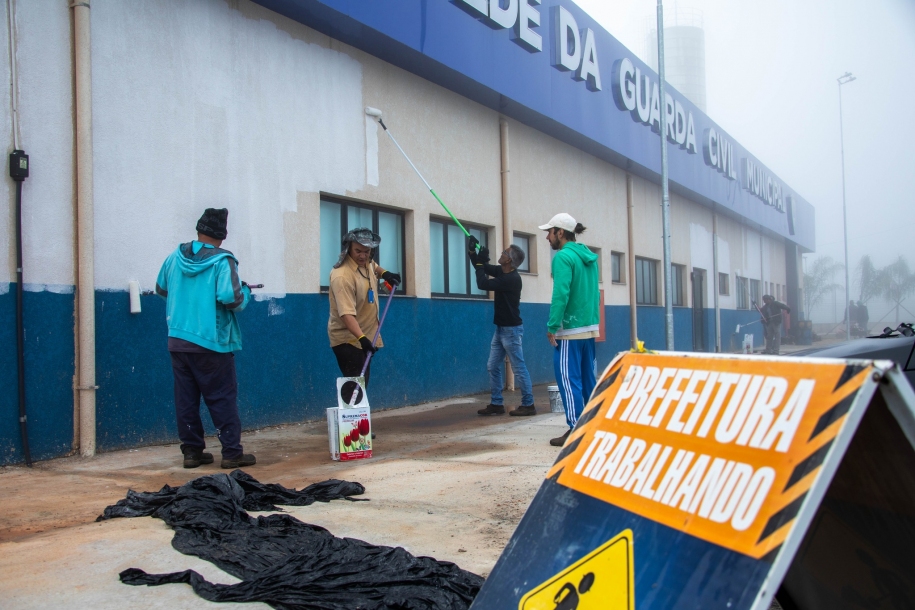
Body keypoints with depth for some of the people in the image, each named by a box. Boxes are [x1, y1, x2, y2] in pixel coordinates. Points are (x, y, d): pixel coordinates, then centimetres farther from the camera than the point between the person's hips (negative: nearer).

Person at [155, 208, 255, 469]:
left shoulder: (175, 257, 6)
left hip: (177, 341, 5)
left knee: (186, 398, 10)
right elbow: (231, 298, -21)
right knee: (222, 398, 2)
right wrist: (245, 291, -1)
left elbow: (161, 289, 20)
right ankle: (232, 453, 4)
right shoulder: (222, 260, -11)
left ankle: (192, 451, 15)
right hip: (211, 342, -5)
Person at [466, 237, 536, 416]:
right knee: (493, 367, 10)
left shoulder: (512, 279, -23)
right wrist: (472, 251, 0)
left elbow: (482, 284, -25)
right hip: (500, 329, 10)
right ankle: (496, 404, 16)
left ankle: (528, 405, 4)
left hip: (512, 329, -10)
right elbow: (483, 267, 16)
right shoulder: (501, 271, 5)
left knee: (519, 368, -3)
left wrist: (480, 262, -15)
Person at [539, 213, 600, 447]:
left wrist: (552, 326, -17)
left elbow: (560, 294, -20)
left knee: (569, 379, -5)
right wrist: (591, 319, 18)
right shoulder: (588, 256, 14)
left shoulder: (564, 256, -12)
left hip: (570, 330, -8)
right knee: (589, 379, 13)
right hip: (590, 327, 8)